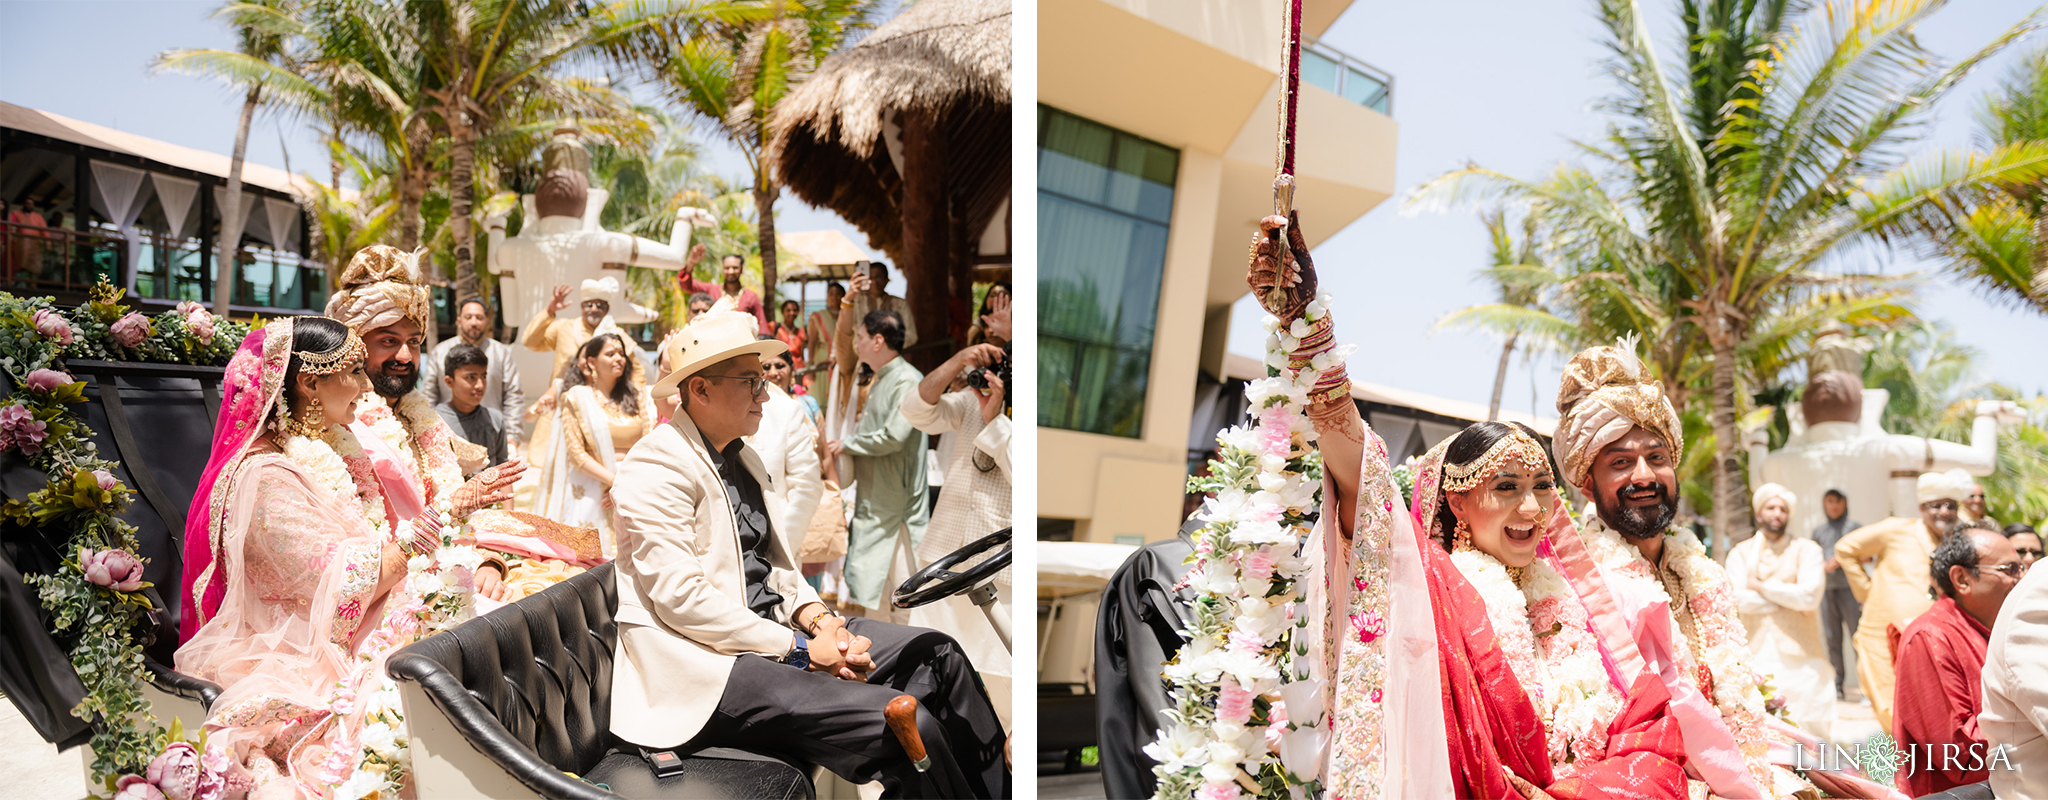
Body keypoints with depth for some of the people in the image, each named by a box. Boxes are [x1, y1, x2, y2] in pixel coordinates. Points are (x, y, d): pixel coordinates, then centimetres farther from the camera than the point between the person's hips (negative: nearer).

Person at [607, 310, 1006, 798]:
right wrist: (799, 649, -18)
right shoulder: (657, 465, -13)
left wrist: (817, 618, -2)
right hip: (706, 666, -10)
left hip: (772, 630, 10)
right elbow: (681, 597, -20)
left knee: (936, 655, 4)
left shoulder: (744, 459, 17)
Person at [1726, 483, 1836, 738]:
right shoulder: (1741, 553, 12)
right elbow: (1741, 600, -5)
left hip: (1797, 655, 0)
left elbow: (1809, 597, -7)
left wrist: (1762, 586, -1)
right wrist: (1788, 595, -4)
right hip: (1756, 656, 0)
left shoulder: (1806, 549, 10)